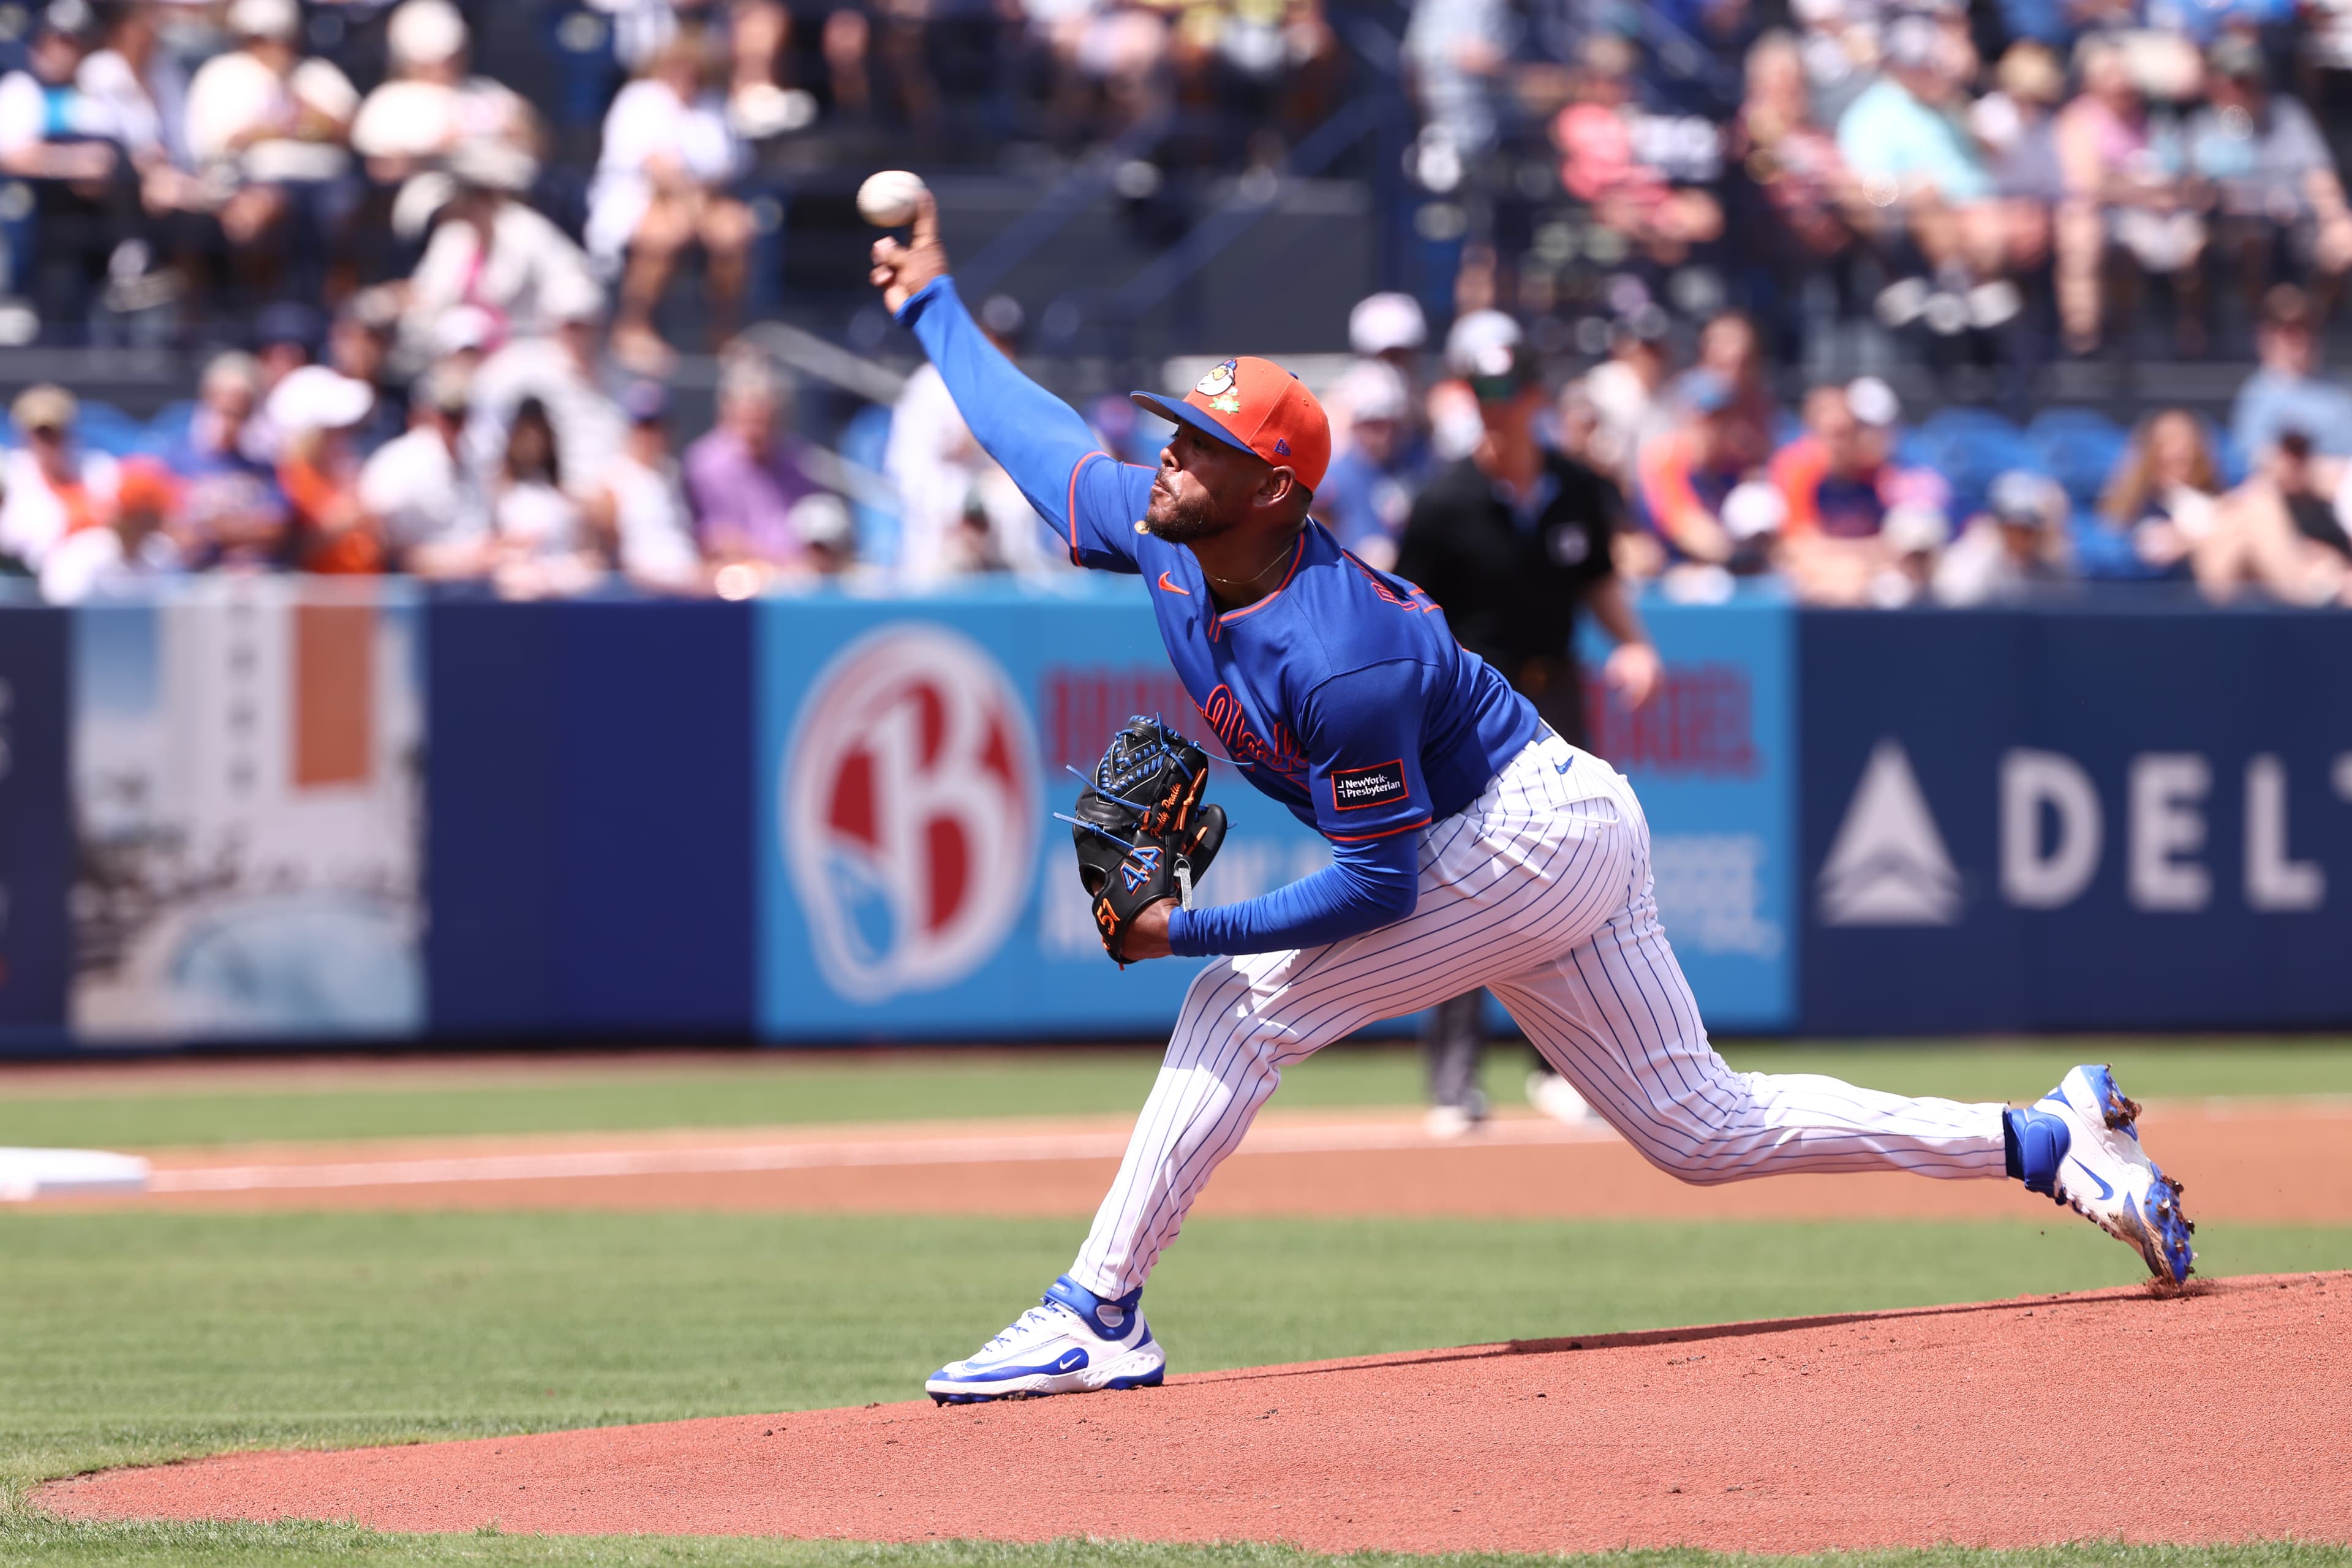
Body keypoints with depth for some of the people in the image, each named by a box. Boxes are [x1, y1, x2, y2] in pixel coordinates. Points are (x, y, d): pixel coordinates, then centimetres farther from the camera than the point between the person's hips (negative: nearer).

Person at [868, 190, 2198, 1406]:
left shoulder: (1339, 659, -31)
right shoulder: (1165, 542, -6)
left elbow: (1378, 886, -27)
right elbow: (1035, 431, 11)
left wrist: (1188, 931, -27)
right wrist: (932, 302, 16)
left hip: (1527, 840, -10)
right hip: (1566, 840, 10)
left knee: (1250, 1002, -16)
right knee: (1706, 1128, 12)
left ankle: (1100, 1316, -12)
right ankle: (2054, 1140, 16)